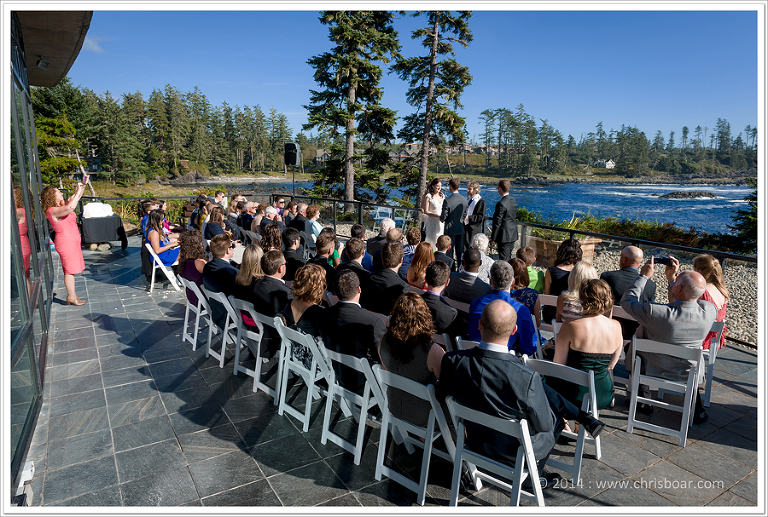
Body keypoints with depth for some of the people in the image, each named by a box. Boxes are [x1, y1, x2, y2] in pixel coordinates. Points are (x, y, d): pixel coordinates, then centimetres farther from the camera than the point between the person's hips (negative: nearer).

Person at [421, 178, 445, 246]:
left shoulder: (442, 196, 8)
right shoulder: (428, 196, -8)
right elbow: (426, 211, -11)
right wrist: (437, 215, -20)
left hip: (440, 222, 5)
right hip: (431, 222, -5)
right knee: (430, 240, -2)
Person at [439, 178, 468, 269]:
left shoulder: (447, 201, -20)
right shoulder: (464, 200, -3)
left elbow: (444, 217, -14)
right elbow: (464, 215, 7)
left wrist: (441, 219, 8)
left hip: (450, 229, -5)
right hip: (460, 229, 5)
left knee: (450, 252, 5)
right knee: (460, 252, 13)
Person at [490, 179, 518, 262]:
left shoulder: (501, 204, -20)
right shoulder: (513, 201, 7)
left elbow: (497, 222, -17)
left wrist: (493, 237, -10)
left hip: (504, 236, -9)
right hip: (513, 235, 9)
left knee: (503, 260, -3)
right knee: (508, 257, 18)